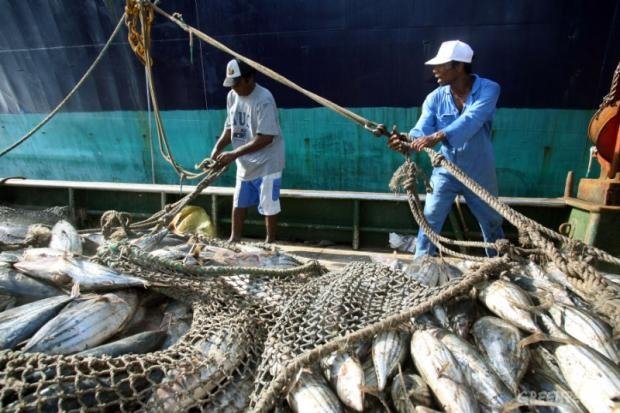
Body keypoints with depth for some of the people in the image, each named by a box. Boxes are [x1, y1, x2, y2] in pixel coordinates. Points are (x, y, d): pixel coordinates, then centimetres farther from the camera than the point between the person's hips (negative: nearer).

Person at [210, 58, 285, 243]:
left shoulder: (264, 100, -22)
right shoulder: (232, 96, 2)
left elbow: (265, 138, -27)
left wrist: (233, 154, -27)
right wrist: (218, 148, -7)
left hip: (266, 163, -7)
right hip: (244, 163, 8)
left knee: (269, 206, 6)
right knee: (238, 203, 17)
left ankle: (270, 242, 24)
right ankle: (234, 239, 34)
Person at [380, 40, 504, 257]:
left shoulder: (488, 89, -16)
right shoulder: (435, 98, -8)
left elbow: (471, 121, -35)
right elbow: (422, 130, -19)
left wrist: (438, 136, -50)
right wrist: (407, 141, -42)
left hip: (479, 173, -1)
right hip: (445, 171, 1)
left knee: (492, 224, 17)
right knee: (429, 221, -1)